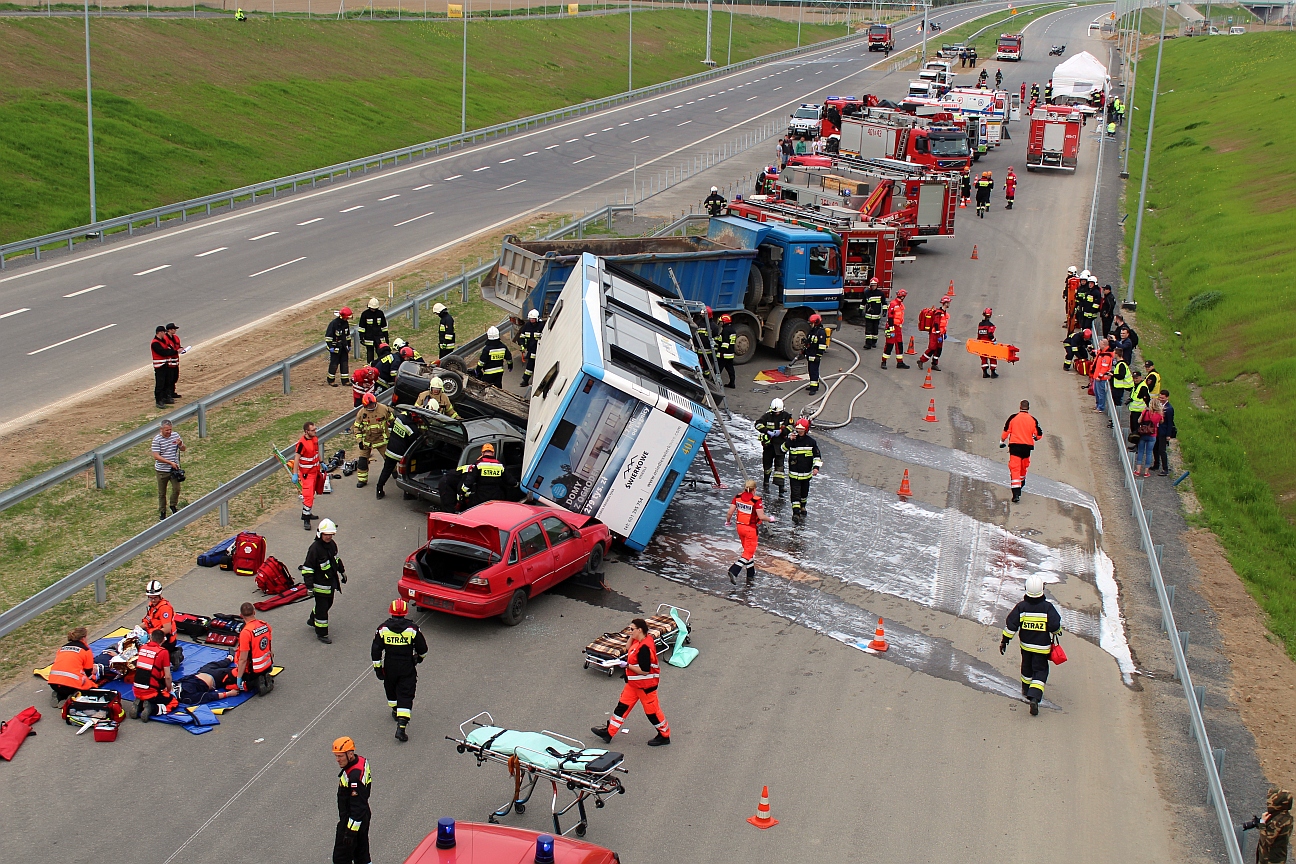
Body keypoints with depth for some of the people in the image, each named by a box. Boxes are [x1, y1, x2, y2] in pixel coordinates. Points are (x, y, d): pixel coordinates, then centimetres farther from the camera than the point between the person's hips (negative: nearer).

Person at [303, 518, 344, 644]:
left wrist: (342, 572, 28)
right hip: (320, 585, -8)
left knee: (328, 603, 23)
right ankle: (321, 633, 12)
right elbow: (307, 568, -21)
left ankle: (313, 620, 47)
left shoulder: (332, 545, 1)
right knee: (322, 608, 0)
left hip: (331, 582, 8)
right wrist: (309, 585, -22)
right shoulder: (315, 548, -24)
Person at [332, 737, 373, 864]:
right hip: (364, 816, 10)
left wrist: (351, 831, -21)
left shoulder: (354, 776, -31)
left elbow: (358, 807, -28)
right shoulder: (362, 761, -1)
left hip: (352, 820, -10)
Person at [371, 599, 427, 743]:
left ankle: (395, 711, 49)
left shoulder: (383, 628, -7)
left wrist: (377, 668, 6)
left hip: (389, 667, 2)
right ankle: (401, 727, -12)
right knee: (406, 696, -1)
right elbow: (422, 648, -2)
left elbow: (375, 650, -4)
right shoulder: (412, 628, -11)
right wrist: (419, 657, 20)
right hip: (407, 669, -2)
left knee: (391, 688, 28)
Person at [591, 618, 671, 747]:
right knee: (623, 705, 13)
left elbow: (644, 671, -29)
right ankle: (609, 732, 21)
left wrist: (627, 665, -22)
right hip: (633, 683, 10)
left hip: (646, 685, -10)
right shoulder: (638, 641, 0)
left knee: (652, 710, 5)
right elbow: (628, 650, 19)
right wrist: (631, 637, 3)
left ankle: (664, 736, 23)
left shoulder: (645, 648, -30)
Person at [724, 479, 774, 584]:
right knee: (749, 552, 2)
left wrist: (728, 521, 14)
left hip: (740, 527, 6)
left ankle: (751, 574, 32)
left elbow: (730, 513, -5)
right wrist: (770, 519, -1)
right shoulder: (756, 500, -19)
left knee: (748, 549, 22)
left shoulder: (738, 497, -4)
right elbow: (761, 516, -20)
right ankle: (733, 571, -13)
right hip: (751, 529, -6)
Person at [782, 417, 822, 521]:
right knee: (795, 492, -9)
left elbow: (817, 455, 4)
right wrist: (789, 440, -24)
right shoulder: (791, 440, -6)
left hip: (806, 472, 2)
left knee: (804, 492, 18)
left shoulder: (811, 442, -3)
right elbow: (783, 450, -13)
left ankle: (802, 507, 39)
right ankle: (796, 511, -10)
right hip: (794, 472, -2)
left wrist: (816, 467, -7)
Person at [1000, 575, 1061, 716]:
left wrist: (1004, 641, 0)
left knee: (1027, 667, 26)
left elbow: (1011, 625, -9)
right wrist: (1056, 632, 9)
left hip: (1026, 645, 3)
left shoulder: (1021, 607, -10)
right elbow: (1055, 626, -15)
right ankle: (1034, 697, -17)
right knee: (1040, 672, 2)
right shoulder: (1047, 607, -15)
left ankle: (1026, 690, 44)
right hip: (1042, 647, -3)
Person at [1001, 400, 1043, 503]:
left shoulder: (1013, 418, -2)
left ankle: (1016, 494, -20)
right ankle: (1021, 483, 50)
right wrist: (1034, 438, 25)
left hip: (1014, 445, -2)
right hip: (1027, 447, 2)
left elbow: (1006, 431, -1)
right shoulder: (1033, 420, 1)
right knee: (1023, 467, 26)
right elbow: (1039, 435, 3)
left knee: (1015, 468, -7)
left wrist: (1002, 441, 13)